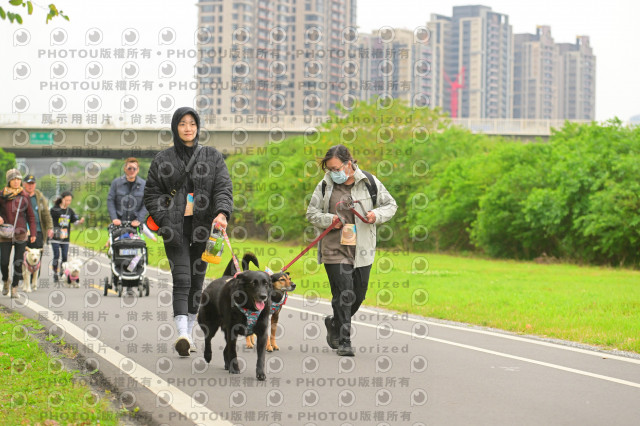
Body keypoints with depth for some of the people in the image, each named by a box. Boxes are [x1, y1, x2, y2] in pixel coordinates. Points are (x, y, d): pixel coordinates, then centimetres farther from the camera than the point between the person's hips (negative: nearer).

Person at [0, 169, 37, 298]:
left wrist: (33, 233, 3)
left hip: (21, 234, 0)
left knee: (18, 263, 1)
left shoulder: (24, 196, 2)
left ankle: (14, 287, 12)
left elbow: (31, 216, 8)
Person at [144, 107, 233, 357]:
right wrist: (164, 220, -8)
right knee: (182, 279, -15)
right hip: (175, 228, -2)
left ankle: (188, 333, 18)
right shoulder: (163, 160, 7)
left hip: (203, 226, 2)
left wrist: (222, 213, -19)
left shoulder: (212, 157, 10)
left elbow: (224, 188, 0)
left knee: (197, 280, 6)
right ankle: (182, 335, -25)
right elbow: (151, 194, 8)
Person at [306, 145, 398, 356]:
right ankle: (344, 341, -1)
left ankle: (335, 323, 35)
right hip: (335, 249, -2)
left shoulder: (369, 182, 2)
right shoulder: (325, 186, 3)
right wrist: (329, 220, -11)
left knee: (359, 294, 8)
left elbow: (391, 205, 9)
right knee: (343, 293, -9)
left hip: (362, 249, 2)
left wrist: (377, 215, -11)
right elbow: (311, 213, 8)